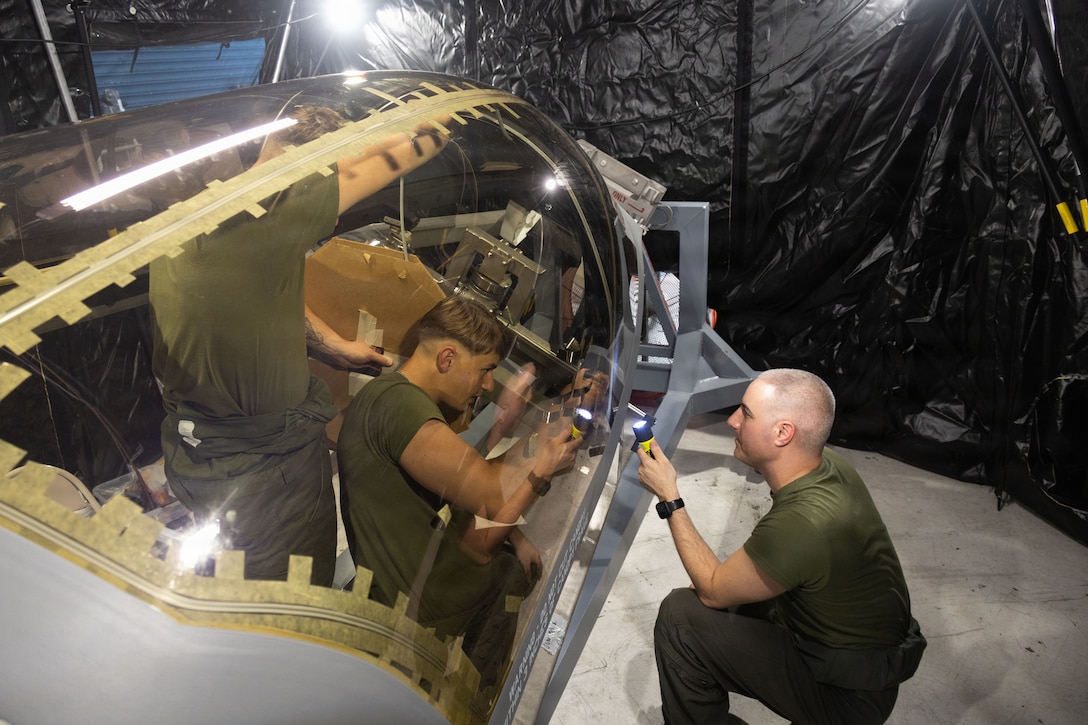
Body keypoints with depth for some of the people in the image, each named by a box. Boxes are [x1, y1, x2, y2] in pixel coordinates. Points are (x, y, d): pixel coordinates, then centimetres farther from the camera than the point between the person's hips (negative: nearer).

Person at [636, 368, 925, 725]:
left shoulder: (801, 523, -36)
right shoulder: (828, 465, -9)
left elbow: (713, 591, -18)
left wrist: (669, 498, -15)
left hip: (847, 695, -8)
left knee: (680, 615, -14)